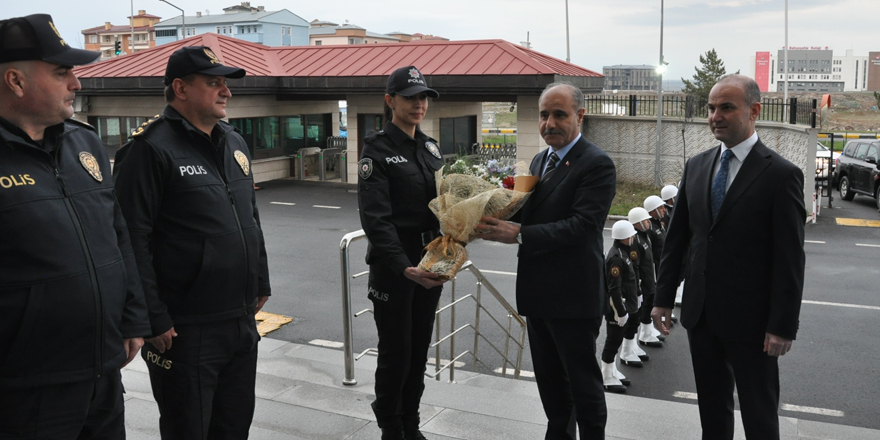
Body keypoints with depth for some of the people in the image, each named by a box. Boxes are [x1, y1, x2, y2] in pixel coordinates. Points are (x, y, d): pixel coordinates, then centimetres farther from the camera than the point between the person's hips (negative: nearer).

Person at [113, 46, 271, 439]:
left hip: (242, 319, 8)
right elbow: (133, 240, -17)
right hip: (186, 330, -7)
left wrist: (261, 284, 18)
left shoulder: (234, 143, 12)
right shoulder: (151, 148, -13)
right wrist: (155, 320, -18)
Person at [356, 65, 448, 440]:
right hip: (393, 266, -6)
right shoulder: (377, 149, -10)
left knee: (420, 350, 15)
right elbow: (376, 219, -18)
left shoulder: (430, 147, 9)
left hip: (429, 262, 6)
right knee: (396, 353, 4)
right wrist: (404, 268, -28)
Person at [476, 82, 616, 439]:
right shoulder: (540, 161, 13)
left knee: (583, 381, 7)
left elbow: (581, 226, -24)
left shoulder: (597, 164, -14)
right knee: (550, 381, 20)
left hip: (574, 295, -8)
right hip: (538, 292, 8)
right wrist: (501, 221, -6)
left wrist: (518, 234, -30)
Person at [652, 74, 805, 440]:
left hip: (750, 319, -5)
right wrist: (664, 297, 8)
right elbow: (676, 236, 9)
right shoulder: (696, 166, 6)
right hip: (700, 313, 5)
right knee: (712, 408, 17)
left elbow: (790, 259, -12)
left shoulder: (781, 174, -10)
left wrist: (783, 326, -13)